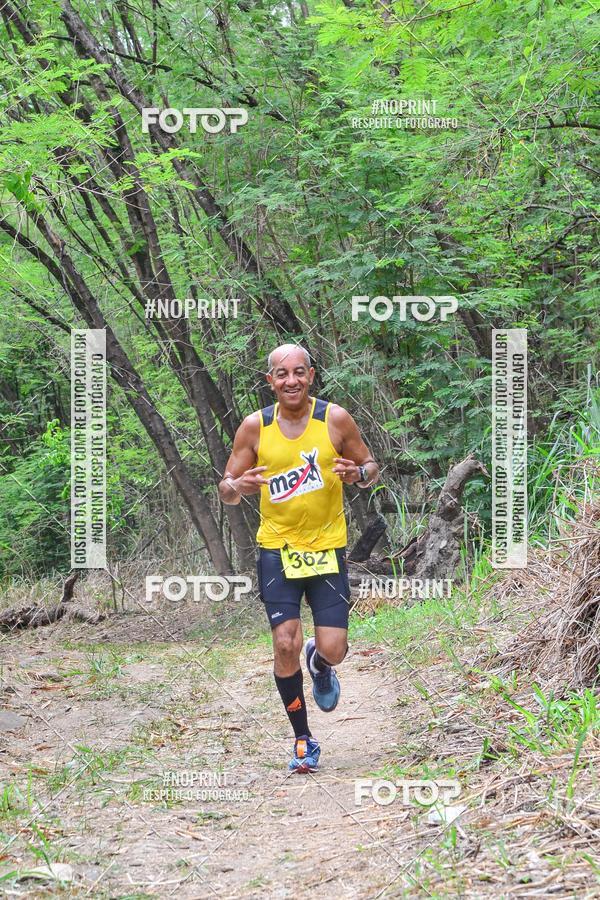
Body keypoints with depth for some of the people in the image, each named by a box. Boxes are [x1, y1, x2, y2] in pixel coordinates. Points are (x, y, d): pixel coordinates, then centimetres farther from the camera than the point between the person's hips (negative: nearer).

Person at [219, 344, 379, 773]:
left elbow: (371, 466, 7)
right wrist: (238, 487, -21)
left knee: (332, 650, -6)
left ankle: (320, 664, 35)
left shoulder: (336, 419, -5)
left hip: (327, 548, 0)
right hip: (277, 548, 0)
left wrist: (358, 473, -17)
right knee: (285, 645, -9)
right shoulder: (255, 426, -3)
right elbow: (226, 488, 3)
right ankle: (303, 740, 10)